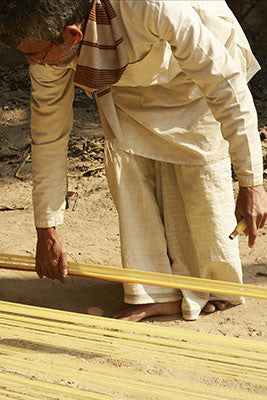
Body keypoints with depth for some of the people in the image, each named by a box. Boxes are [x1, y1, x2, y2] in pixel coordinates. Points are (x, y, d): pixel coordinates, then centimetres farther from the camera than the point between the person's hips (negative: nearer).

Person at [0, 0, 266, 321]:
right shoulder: (48, 45, -28)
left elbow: (227, 86, -37)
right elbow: (48, 134, -15)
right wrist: (46, 230, -10)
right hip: (130, 84, 4)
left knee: (201, 176, -10)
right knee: (125, 162, -12)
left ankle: (221, 285, 11)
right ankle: (158, 292, -3)